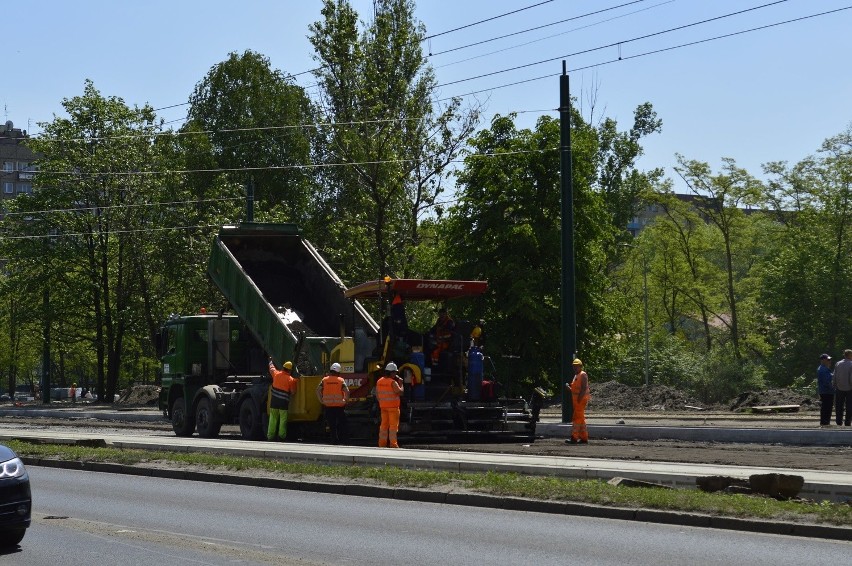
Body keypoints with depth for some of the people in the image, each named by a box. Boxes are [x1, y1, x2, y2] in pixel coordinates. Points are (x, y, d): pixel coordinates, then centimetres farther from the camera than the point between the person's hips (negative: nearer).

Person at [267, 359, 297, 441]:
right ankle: (281, 435, -2)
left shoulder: (276, 374, 2)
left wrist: (270, 360, 43)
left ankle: (270, 435, 9)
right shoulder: (291, 380, -8)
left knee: (273, 418, 9)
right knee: (283, 419, 1)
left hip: (274, 400, 4)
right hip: (284, 402, -4)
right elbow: (293, 392, -4)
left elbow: (271, 368, 23)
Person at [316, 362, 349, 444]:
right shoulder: (341, 380, -1)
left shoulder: (324, 380, 4)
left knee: (332, 425, 6)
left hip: (328, 406, 1)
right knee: (341, 424, 10)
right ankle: (342, 439, 7)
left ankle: (334, 440, 3)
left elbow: (318, 390, -2)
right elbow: (347, 391, -12)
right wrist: (345, 400, 0)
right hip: (339, 406, -1)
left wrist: (321, 401, 4)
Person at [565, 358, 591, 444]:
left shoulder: (583, 375, -8)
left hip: (581, 399, -10)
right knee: (580, 419, 12)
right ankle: (584, 438, 15)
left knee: (577, 418, -14)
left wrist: (579, 398, -25)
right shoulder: (576, 376, 21)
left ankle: (574, 438, -18)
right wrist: (568, 387, 8)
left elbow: (584, 388, -18)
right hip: (576, 400, 10)